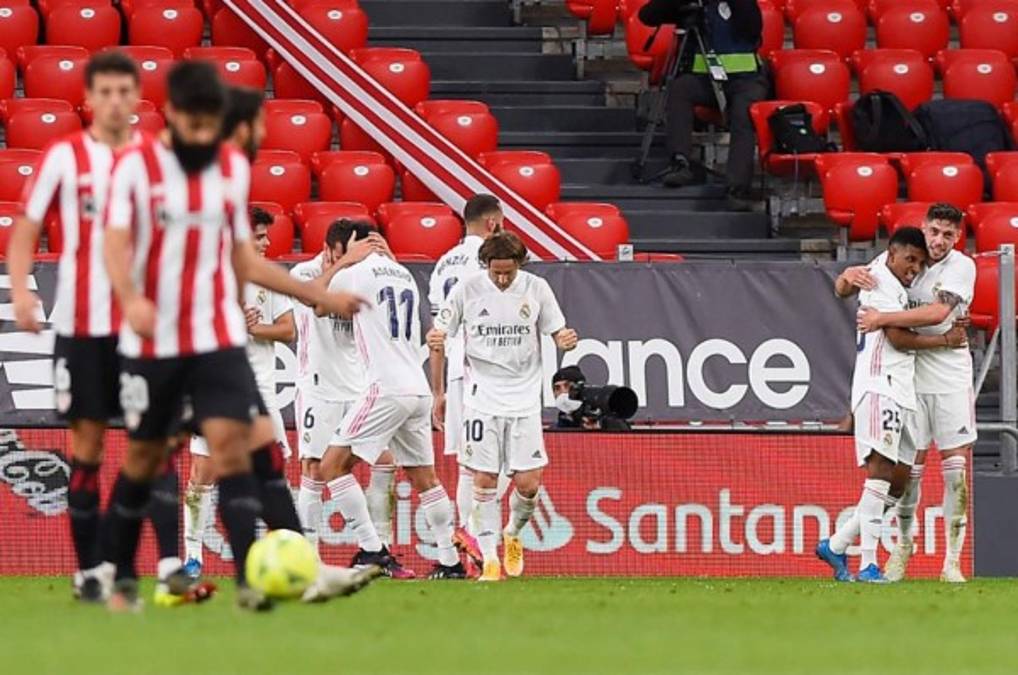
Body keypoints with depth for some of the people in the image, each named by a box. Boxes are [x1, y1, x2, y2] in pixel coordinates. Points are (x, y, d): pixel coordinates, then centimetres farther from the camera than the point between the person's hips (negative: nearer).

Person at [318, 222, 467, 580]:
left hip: (387, 388, -7)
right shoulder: (405, 275, 16)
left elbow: (318, 305, 14)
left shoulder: (353, 275, -3)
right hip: (418, 389, 7)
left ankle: (372, 550, -13)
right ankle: (450, 561, 17)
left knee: (333, 465, -4)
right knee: (423, 477, 17)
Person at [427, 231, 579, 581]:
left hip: (524, 400, 1)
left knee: (528, 484, -4)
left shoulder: (536, 289, -1)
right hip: (482, 400, -1)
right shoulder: (468, 290, -3)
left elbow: (557, 332, 8)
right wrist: (436, 342, -17)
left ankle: (513, 535, 27)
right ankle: (490, 559, 3)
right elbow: (441, 335, 6)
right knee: (484, 481, -5)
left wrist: (566, 340, -15)